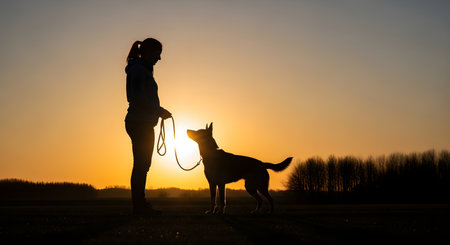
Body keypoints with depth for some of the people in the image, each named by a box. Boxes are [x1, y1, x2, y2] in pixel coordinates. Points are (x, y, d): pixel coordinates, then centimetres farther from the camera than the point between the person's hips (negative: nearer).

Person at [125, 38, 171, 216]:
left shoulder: (143, 69, 21)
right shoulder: (138, 69, -10)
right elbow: (138, 98, -20)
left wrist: (159, 111, 14)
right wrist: (159, 111, -13)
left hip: (142, 123, 10)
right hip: (140, 123, -10)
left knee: (142, 165, 12)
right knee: (141, 166, -8)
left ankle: (140, 204, 17)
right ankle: (139, 205, -4)